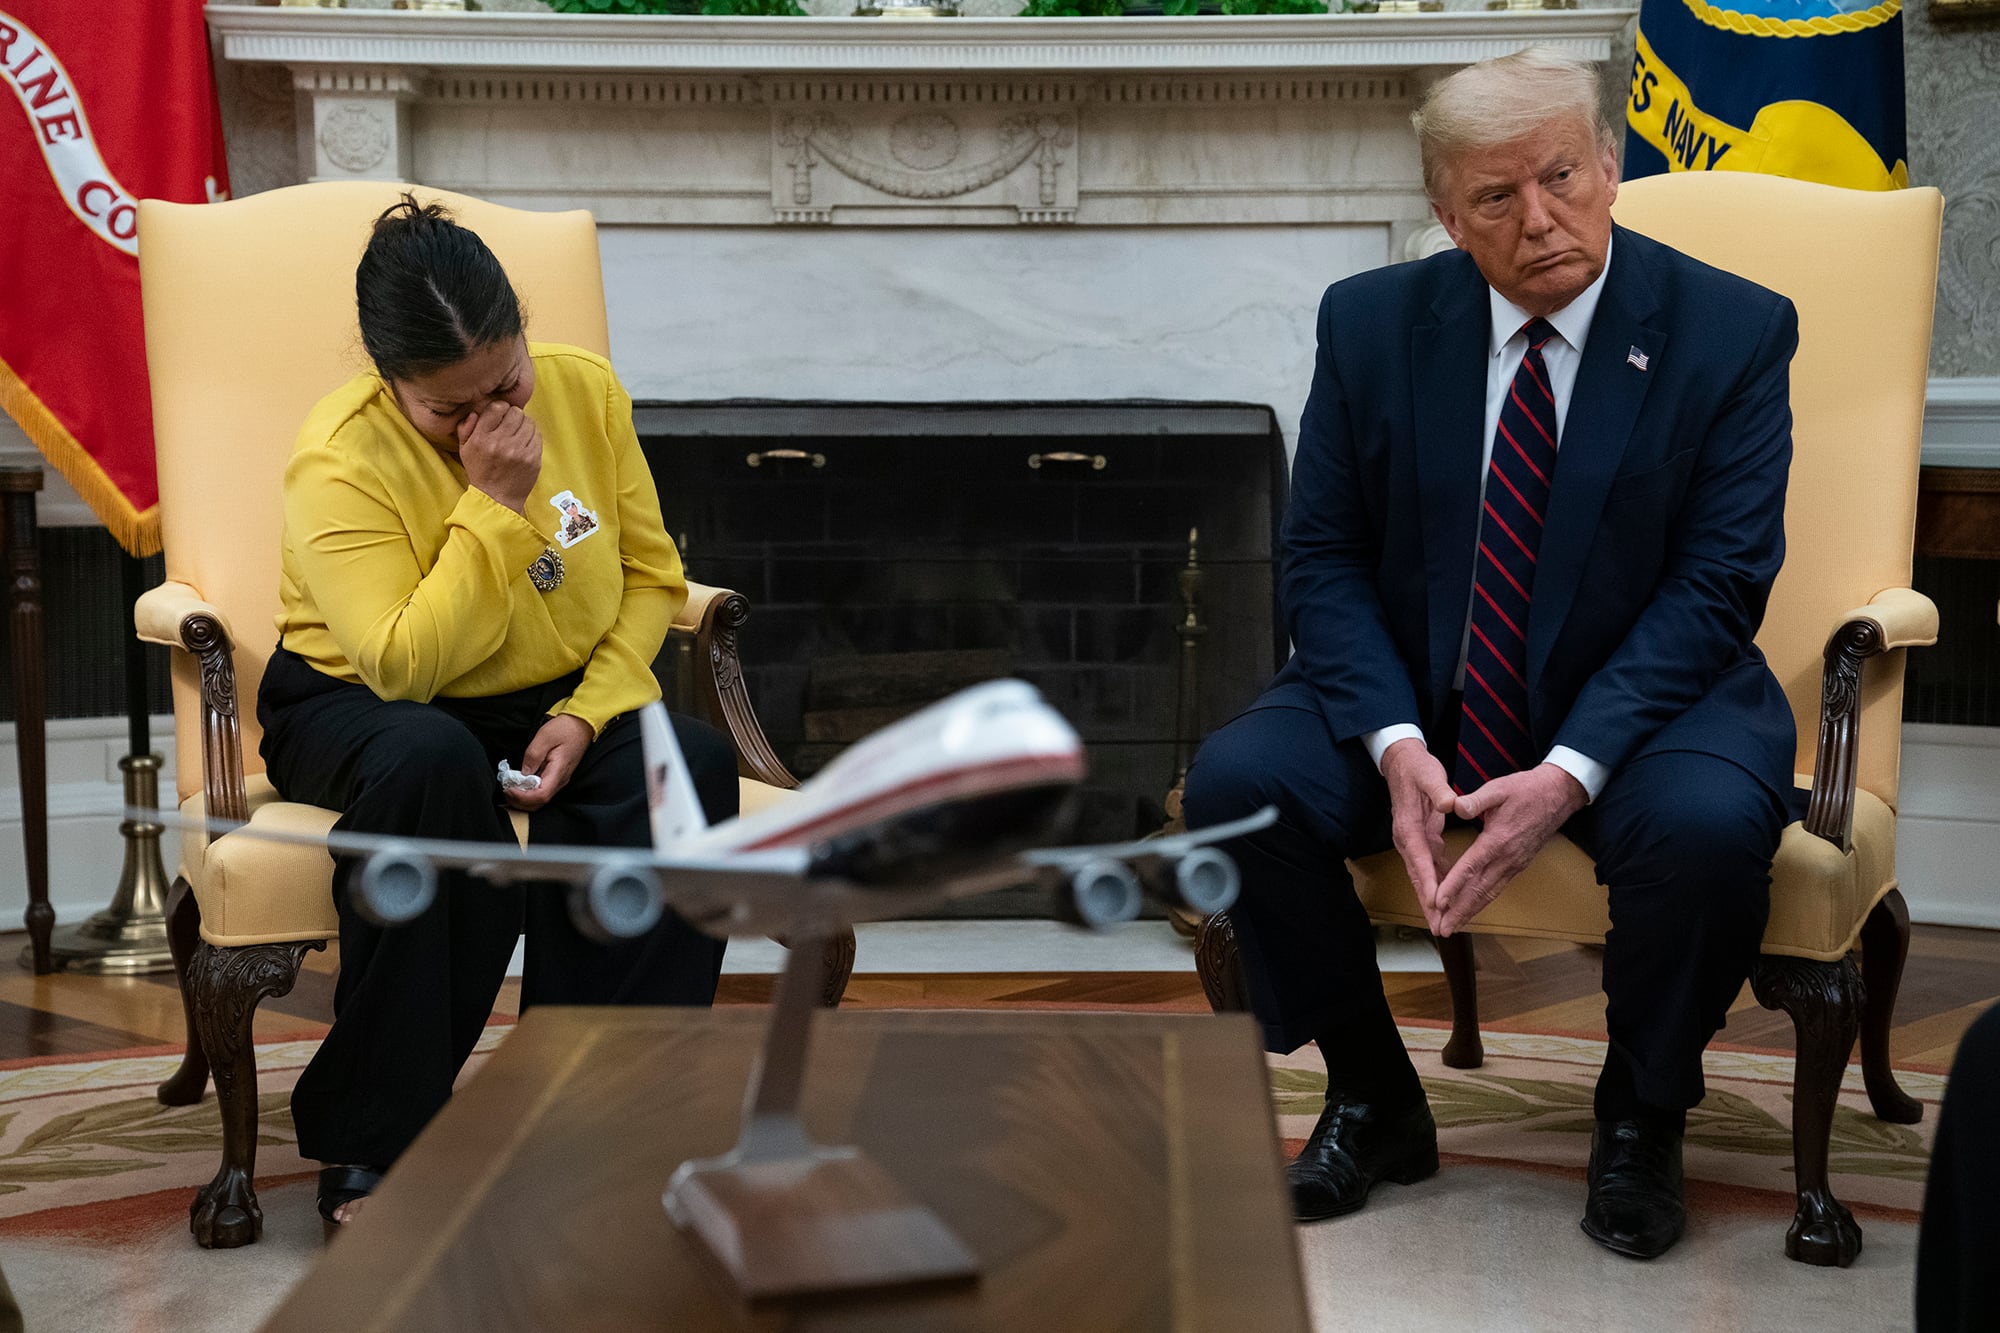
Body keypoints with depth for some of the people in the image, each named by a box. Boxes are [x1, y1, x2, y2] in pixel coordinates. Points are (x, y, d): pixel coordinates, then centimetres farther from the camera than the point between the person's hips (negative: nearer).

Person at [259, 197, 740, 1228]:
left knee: (694, 765, -28)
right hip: (358, 710, -4)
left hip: (561, 706, 4)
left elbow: (652, 575, 2)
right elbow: (403, 667, -29)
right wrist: (495, 504, -29)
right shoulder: (341, 458, -19)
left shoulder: (584, 390, -4)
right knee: (428, 762, -40)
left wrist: (587, 716, -14)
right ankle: (369, 1151, -27)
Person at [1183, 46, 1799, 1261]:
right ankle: (1375, 1102, 1)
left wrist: (1570, 773, -25)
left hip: (1643, 696, -2)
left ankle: (1642, 1120, -2)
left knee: (1707, 825, -34)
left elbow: (1719, 584, -12)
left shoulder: (1733, 331, -8)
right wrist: (1395, 745, -20)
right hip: (1417, 695, 3)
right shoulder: (1373, 321, -2)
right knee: (1236, 783, -23)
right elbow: (1324, 559, -2)